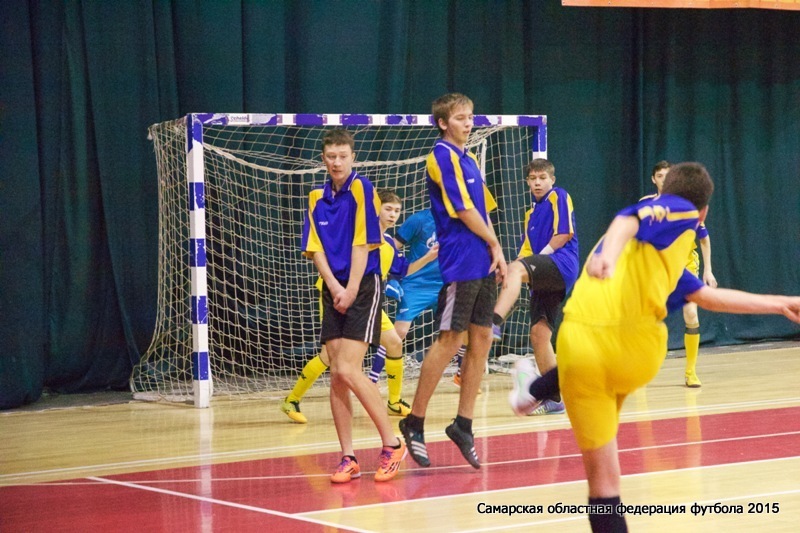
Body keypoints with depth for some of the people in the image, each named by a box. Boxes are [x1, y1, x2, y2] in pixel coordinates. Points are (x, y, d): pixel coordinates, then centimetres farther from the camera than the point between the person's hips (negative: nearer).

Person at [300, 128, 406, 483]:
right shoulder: (317, 198, 11)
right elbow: (315, 248, 6)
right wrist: (335, 288, -7)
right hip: (333, 292, 6)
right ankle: (348, 458, 5)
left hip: (363, 288, -6)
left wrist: (351, 291, -12)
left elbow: (363, 243, -11)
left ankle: (391, 446, -4)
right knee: (336, 376, 0)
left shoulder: (361, 188, -6)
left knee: (348, 371, -15)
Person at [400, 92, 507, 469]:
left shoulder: (469, 159, 17)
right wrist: (494, 244, -3)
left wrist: (495, 255, 4)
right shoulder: (443, 156, -9)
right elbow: (464, 211, -14)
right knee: (450, 340, -7)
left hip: (483, 265, 8)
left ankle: (463, 425, 11)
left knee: (481, 340, 6)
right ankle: (414, 422, 2)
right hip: (459, 265, -8)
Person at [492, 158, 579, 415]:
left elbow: (565, 233, -6)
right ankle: (553, 398, 8)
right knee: (539, 332, 2)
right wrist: (510, 272, 5)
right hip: (544, 276, 9)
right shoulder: (532, 212, 27)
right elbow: (526, 252, 23)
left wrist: (541, 256, -8)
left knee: (515, 269, -35)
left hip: (561, 264, -9)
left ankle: (495, 323, -58)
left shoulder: (558, 196, 4)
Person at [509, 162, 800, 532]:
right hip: (632, 348, -6)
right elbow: (627, 221, -8)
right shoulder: (682, 211, 14)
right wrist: (608, 254, -30)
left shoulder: (660, 254, 36)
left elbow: (707, 296, 47)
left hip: (577, 339, 6)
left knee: (602, 482, 13)